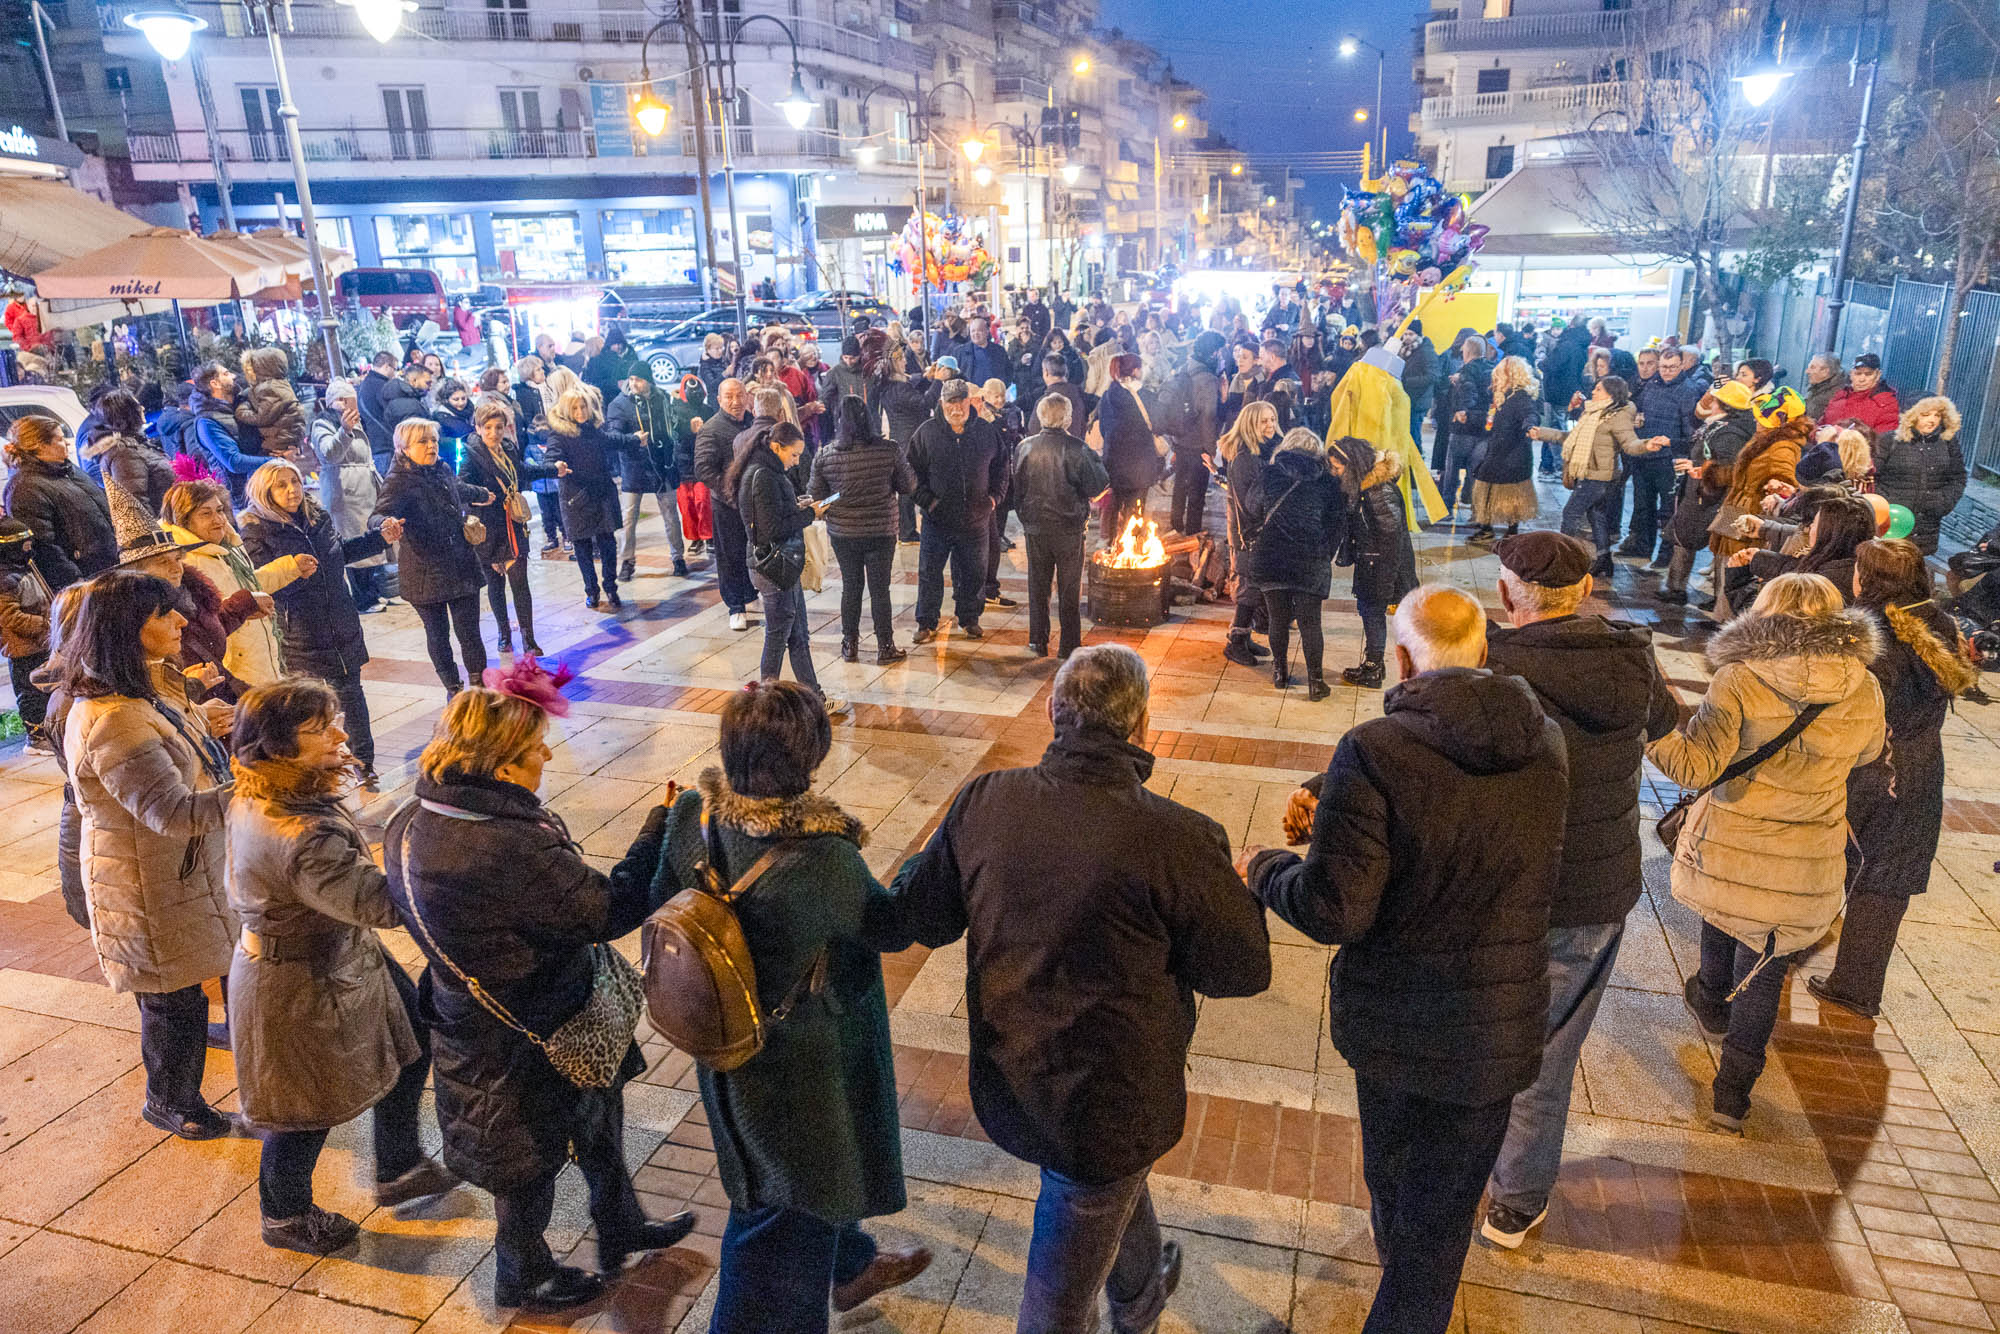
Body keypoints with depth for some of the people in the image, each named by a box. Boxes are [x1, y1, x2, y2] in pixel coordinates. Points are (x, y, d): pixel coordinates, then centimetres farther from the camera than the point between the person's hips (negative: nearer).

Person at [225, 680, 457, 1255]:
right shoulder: (300, 835, -38)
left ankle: (399, 1169, 41)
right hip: (303, 987, -10)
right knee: (310, 1103, 15)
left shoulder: (256, 800, -6)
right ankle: (285, 1216, 44)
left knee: (409, 1037, 21)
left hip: (332, 956, 10)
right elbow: (379, 903, -41)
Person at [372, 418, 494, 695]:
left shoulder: (443, 471, 7)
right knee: (438, 636, 9)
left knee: (470, 633, 2)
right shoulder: (398, 482, -13)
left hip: (463, 568, 4)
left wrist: (482, 494, 52)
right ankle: (453, 688, 26)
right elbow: (378, 515, -29)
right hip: (426, 575, -4)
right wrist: (385, 525, -54)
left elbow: (460, 490, 31)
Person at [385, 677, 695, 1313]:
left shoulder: (412, 823, -9)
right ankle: (524, 1278, 46)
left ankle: (621, 1229, 50)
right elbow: (608, 910, -31)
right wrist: (660, 830, -23)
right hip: (527, 1041, -8)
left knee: (598, 1116, 27)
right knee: (532, 1154, 19)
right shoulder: (514, 848, -38)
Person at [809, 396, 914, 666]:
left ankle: (850, 646, 25)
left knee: (850, 587, 16)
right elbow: (909, 486, -4)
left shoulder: (824, 456, -9)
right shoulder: (889, 450, -13)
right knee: (880, 589, 8)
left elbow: (815, 495, -1)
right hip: (881, 532, -1)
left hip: (842, 533, 1)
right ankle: (885, 648, 17)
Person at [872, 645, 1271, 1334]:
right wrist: (1239, 888, 3)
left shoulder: (983, 802, -16)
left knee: (1121, 1177, 36)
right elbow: (1244, 968, -15)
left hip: (1006, 1084, 6)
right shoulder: (1178, 839, -28)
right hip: (1107, 1099, -6)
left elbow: (916, 920, -4)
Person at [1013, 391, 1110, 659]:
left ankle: (1038, 641, 19)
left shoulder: (1024, 447, -4)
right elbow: (1097, 487, -11)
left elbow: (1017, 487, 4)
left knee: (1038, 584, 15)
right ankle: (1069, 645, 13)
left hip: (1035, 526, 3)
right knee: (1069, 587, 9)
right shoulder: (1076, 448, -15)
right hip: (1069, 526, -3)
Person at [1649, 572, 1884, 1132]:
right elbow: (1865, 753, 12)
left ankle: (1714, 1008, 55)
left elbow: (1697, 766, -22)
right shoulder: (1864, 692, -8)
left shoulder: (1739, 681, -19)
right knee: (1766, 967, 14)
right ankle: (1733, 1090, 17)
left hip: (1728, 848, -1)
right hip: (1806, 864, 1)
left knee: (1721, 921, 28)